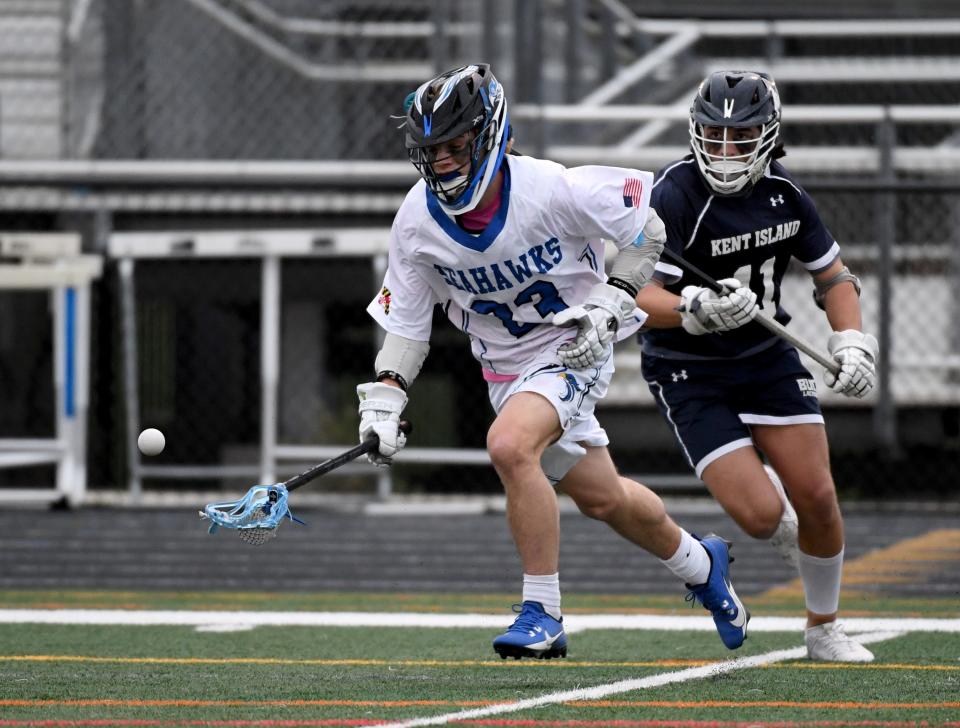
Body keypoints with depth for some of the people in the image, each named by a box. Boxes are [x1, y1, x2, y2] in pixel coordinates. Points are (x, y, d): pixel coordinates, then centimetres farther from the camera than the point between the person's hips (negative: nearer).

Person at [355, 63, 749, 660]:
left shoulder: (552, 190, -25)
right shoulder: (417, 220, -12)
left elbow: (647, 225, -9)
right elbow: (406, 320, 0)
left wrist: (613, 300, -16)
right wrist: (385, 398, -11)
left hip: (573, 347, -5)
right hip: (503, 362, 6)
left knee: (510, 445, -31)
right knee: (600, 498, 14)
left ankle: (542, 613, -20)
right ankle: (700, 563, 44)